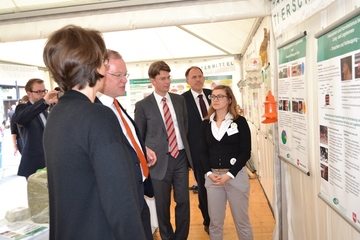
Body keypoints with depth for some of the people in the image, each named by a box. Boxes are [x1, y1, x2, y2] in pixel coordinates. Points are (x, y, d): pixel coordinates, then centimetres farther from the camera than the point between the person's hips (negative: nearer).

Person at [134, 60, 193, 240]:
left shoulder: (179, 99, 6)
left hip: (181, 156, 4)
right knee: (162, 205, 11)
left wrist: (183, 144, 12)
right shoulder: (143, 105, -6)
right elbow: (139, 136, 0)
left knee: (183, 201, 11)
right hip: (160, 160, -3)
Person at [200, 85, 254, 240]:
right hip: (212, 176, 3)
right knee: (215, 221, 12)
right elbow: (203, 151, 6)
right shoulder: (206, 124, 7)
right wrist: (209, 173, -9)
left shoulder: (239, 121, -3)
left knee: (241, 221, 9)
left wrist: (230, 174, -15)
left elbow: (246, 152, -7)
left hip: (236, 176, -3)